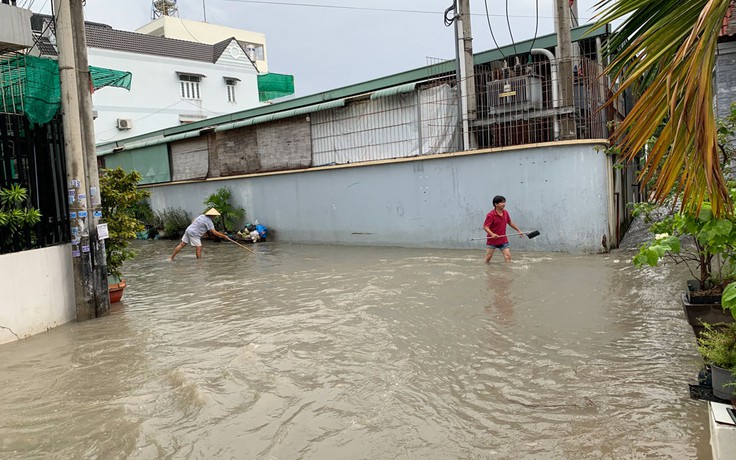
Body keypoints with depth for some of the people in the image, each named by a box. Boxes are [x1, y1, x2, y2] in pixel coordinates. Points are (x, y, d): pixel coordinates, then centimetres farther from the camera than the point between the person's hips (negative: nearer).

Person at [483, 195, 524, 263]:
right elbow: (485, 227, -22)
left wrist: (518, 230, 21)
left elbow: (510, 223, 19)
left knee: (508, 257, -4)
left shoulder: (506, 213, 2)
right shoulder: (491, 215, -17)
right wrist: (492, 234, -37)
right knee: (487, 259, 2)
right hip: (492, 240, -4)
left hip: (503, 240, 5)